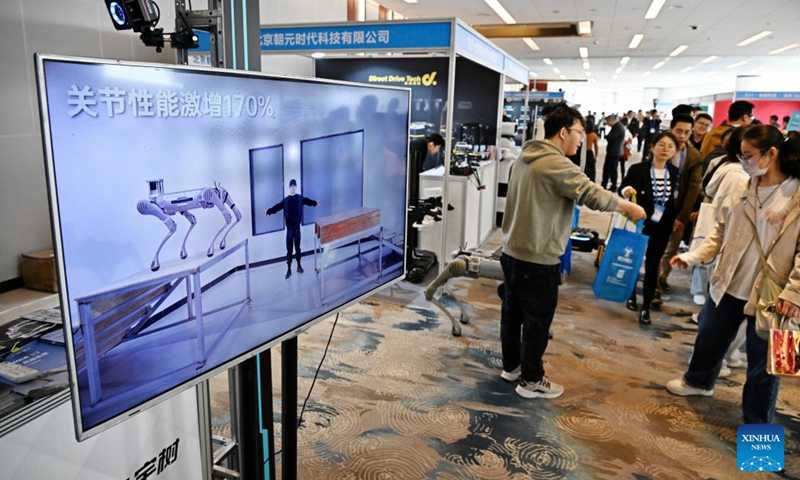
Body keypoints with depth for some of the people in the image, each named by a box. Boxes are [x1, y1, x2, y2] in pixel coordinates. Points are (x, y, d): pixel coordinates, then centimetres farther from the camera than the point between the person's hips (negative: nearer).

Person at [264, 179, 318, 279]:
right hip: (289, 227, 0)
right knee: (289, 249, 3)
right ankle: (289, 269, 10)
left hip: (297, 226, 0)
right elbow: (277, 207, -3)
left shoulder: (300, 198, 3)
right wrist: (268, 211, -14)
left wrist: (315, 203, -23)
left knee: (297, 247, 11)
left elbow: (308, 201, -8)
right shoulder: (285, 200, 2)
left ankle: (299, 266, 28)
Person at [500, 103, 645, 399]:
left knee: (512, 312, 19)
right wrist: (628, 207, -6)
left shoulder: (525, 158, 10)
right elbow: (592, 194, -21)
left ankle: (511, 366, 34)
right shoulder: (557, 164, -19)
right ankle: (531, 381, 19)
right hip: (537, 259, -9)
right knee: (537, 321, 5)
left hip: (512, 252, 9)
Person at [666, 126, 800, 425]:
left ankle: (757, 424, 28)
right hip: (729, 284, 5)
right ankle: (698, 381, 49)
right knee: (709, 337, 21)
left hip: (769, 294, -5)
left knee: (762, 360, 10)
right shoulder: (744, 190, 4)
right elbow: (721, 232, 9)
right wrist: (694, 256, -2)